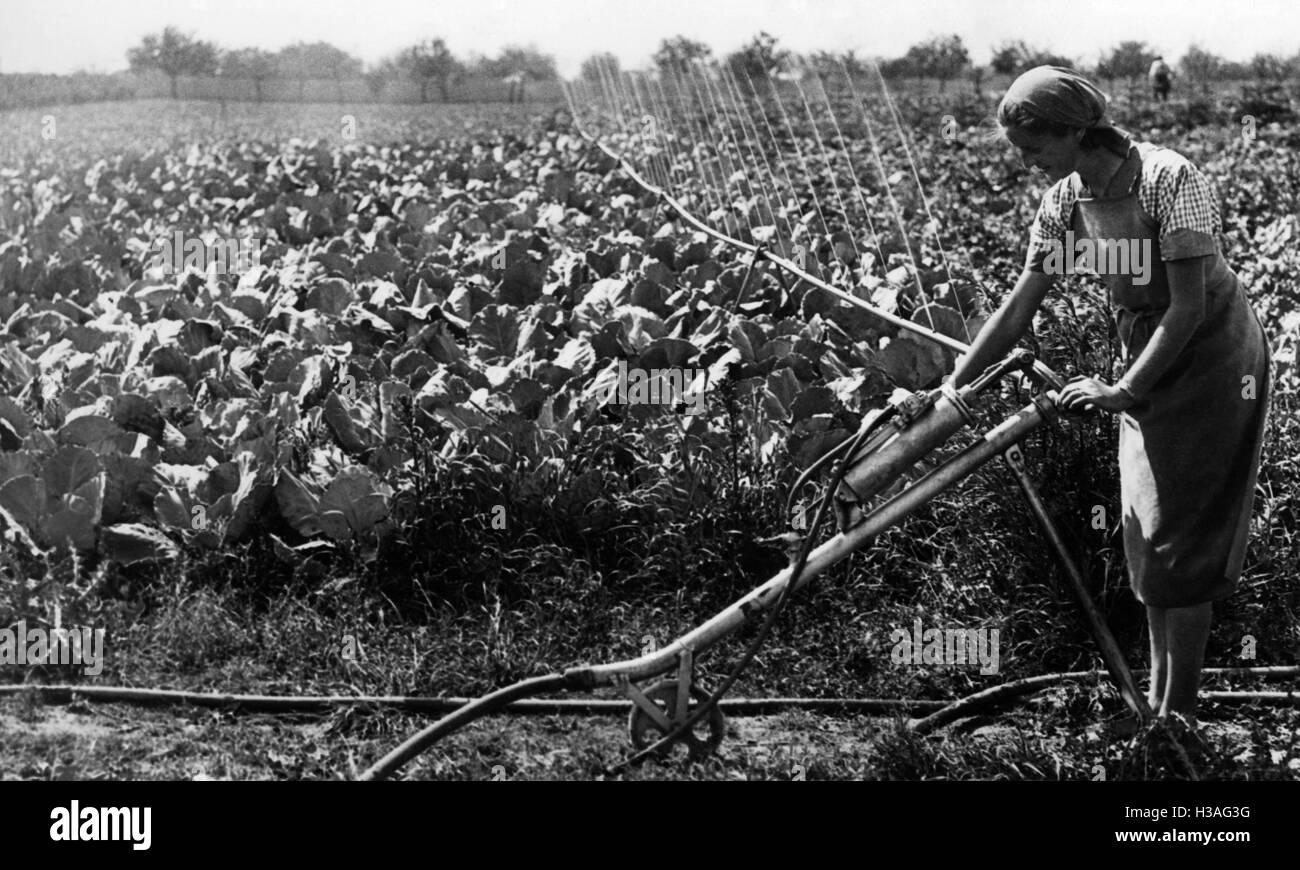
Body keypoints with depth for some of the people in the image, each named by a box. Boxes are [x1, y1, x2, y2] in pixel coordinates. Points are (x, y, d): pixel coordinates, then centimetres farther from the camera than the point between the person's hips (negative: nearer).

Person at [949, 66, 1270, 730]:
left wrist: (1122, 392, -30)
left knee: (1181, 533, -6)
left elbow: (1189, 306, -26)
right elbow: (1018, 308, -1)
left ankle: (1180, 711, 2)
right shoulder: (1065, 203, -5)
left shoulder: (1169, 181, -25)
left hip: (1213, 355, -7)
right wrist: (953, 386, -8)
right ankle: (1158, 695, 22)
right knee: (1147, 532, 10)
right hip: (1146, 359, 7)